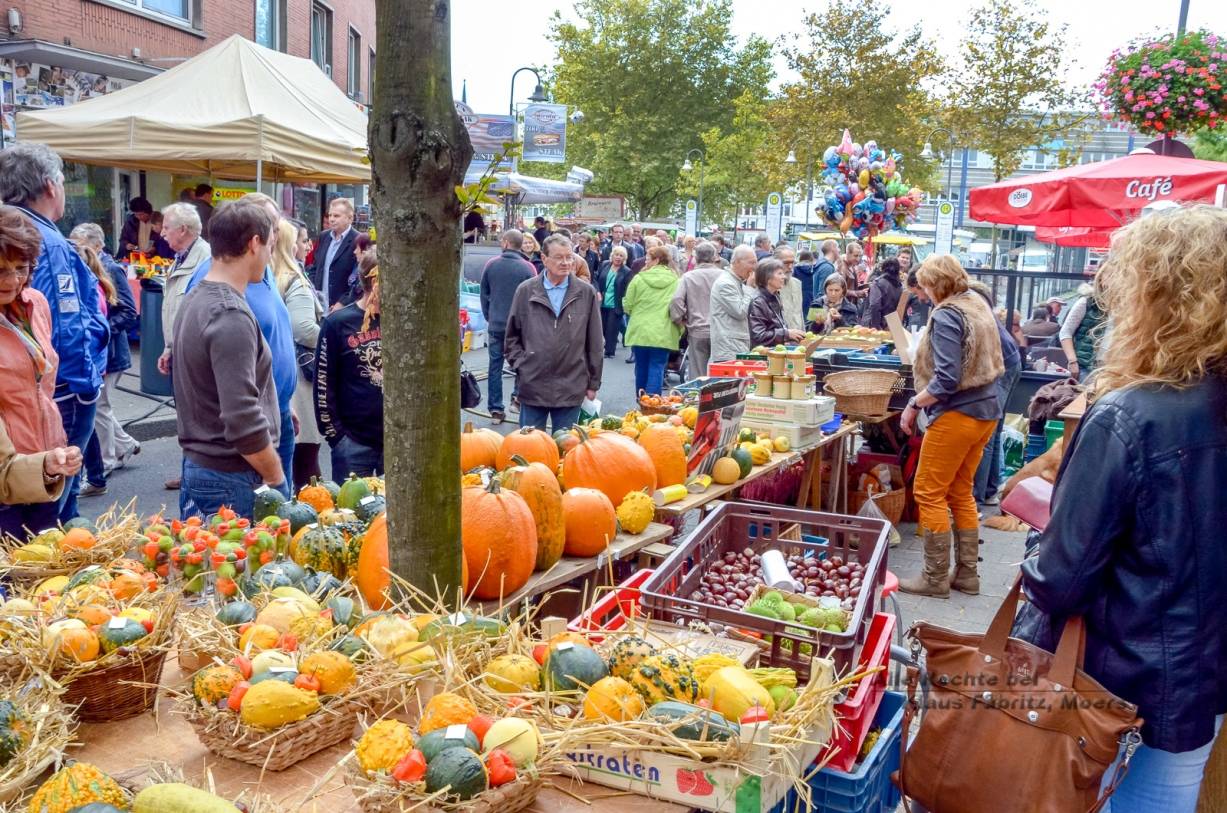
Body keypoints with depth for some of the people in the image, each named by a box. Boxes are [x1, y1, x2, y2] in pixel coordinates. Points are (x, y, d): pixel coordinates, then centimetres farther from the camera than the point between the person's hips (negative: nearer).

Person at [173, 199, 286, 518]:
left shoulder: (195, 298, 10)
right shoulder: (231, 316, -21)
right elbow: (243, 422, -25)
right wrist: (278, 480, -14)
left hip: (198, 465, 10)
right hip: (231, 480, -10)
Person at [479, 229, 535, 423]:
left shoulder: (491, 265, 0)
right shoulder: (528, 267, -8)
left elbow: (484, 294, 7)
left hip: (495, 325, 2)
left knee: (495, 366, 6)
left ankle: (495, 409, 6)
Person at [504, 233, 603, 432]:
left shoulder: (587, 293, 1)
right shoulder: (525, 290, 2)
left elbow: (595, 343, 5)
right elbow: (512, 335, 10)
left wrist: (593, 383, 6)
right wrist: (519, 364, 0)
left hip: (571, 388, 0)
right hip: (532, 386, 0)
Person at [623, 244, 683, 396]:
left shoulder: (639, 278, -3)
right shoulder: (676, 281, -3)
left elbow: (627, 306, 1)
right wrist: (679, 331, 10)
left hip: (640, 332, 1)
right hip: (663, 333, -1)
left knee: (641, 367, 14)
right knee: (657, 368, 0)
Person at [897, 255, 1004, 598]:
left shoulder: (946, 316, -15)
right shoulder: (980, 306, 12)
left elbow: (946, 379, -23)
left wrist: (914, 404, -14)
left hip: (956, 415, -9)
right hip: (986, 411, 9)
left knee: (929, 493, 1)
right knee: (961, 492, 17)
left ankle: (935, 578, 6)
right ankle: (967, 574, 23)